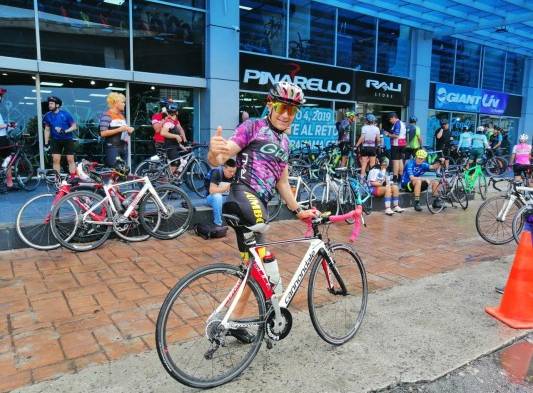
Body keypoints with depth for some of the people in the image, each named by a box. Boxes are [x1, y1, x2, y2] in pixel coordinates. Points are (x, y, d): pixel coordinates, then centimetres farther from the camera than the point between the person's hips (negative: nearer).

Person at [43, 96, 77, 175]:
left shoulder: (65, 114, -11)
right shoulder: (48, 115, 0)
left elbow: (74, 126, -7)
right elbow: (47, 130, 9)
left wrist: (65, 131, -23)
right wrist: (46, 143, 6)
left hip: (68, 139, -3)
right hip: (56, 140, 3)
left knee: (70, 160, -1)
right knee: (55, 160, -1)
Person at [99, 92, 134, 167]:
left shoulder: (122, 115, 18)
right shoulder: (107, 115, -6)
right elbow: (103, 133, -15)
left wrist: (128, 129, 6)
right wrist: (119, 129, -18)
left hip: (124, 147, 8)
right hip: (112, 147, -8)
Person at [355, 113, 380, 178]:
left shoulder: (364, 127, -8)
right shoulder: (376, 128, 0)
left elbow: (362, 138, -16)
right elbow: (378, 140, -1)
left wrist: (356, 145, -11)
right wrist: (377, 146, 16)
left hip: (365, 147, -2)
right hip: (373, 148, 2)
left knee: (363, 164, 3)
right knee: (372, 165, 9)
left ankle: (362, 177, 2)